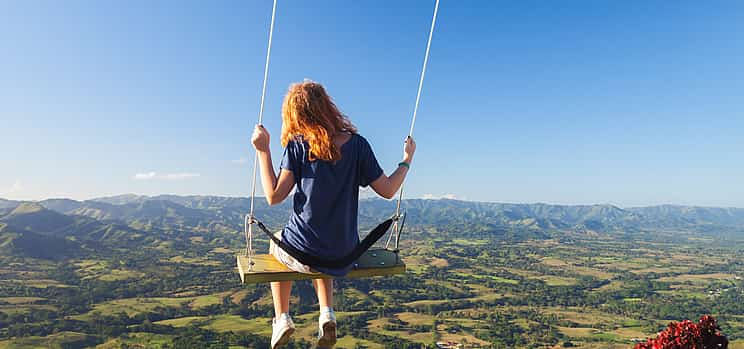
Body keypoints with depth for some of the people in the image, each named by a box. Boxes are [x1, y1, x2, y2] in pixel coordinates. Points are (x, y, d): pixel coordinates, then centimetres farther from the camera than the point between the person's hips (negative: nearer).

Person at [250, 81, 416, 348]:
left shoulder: (297, 146, -12)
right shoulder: (357, 144, -7)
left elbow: (274, 196, -14)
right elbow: (387, 190, -3)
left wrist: (263, 151, -8)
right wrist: (407, 160, 12)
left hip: (301, 253, -2)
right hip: (344, 256, 2)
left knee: (276, 244, 35)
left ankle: (281, 318, 32)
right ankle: (327, 315, 24)